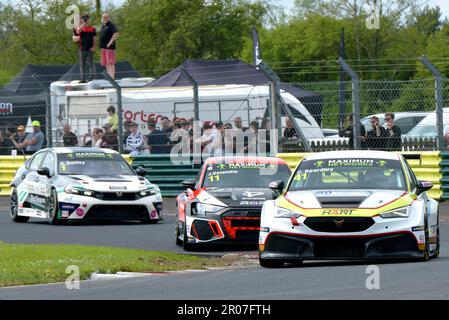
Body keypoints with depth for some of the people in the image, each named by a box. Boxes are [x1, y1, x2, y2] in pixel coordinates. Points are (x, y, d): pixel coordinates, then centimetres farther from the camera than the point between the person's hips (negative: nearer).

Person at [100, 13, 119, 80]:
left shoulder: (111, 25, -7)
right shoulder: (103, 26, 19)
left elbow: (116, 34, -19)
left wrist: (110, 42, -23)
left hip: (109, 47, -9)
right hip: (103, 47, 9)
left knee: (110, 63, -11)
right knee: (106, 64, 8)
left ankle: (112, 78, -14)